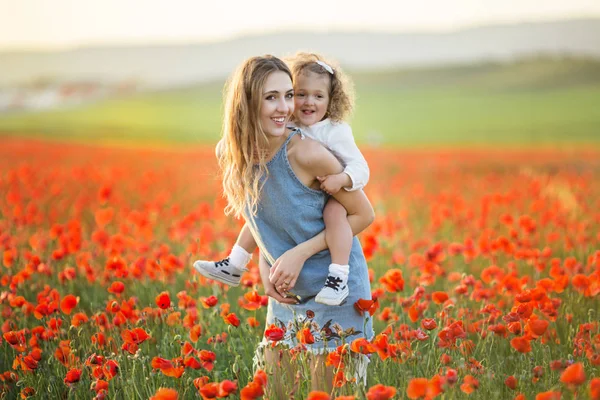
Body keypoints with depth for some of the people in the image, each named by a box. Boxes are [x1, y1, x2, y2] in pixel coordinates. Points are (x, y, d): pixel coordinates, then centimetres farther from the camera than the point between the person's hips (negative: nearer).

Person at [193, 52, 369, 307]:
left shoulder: (336, 133, -17)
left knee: (334, 212, -38)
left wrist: (342, 179, -40)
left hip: (330, 198, -7)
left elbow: (360, 168, -20)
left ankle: (339, 279, -41)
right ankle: (234, 267, 20)